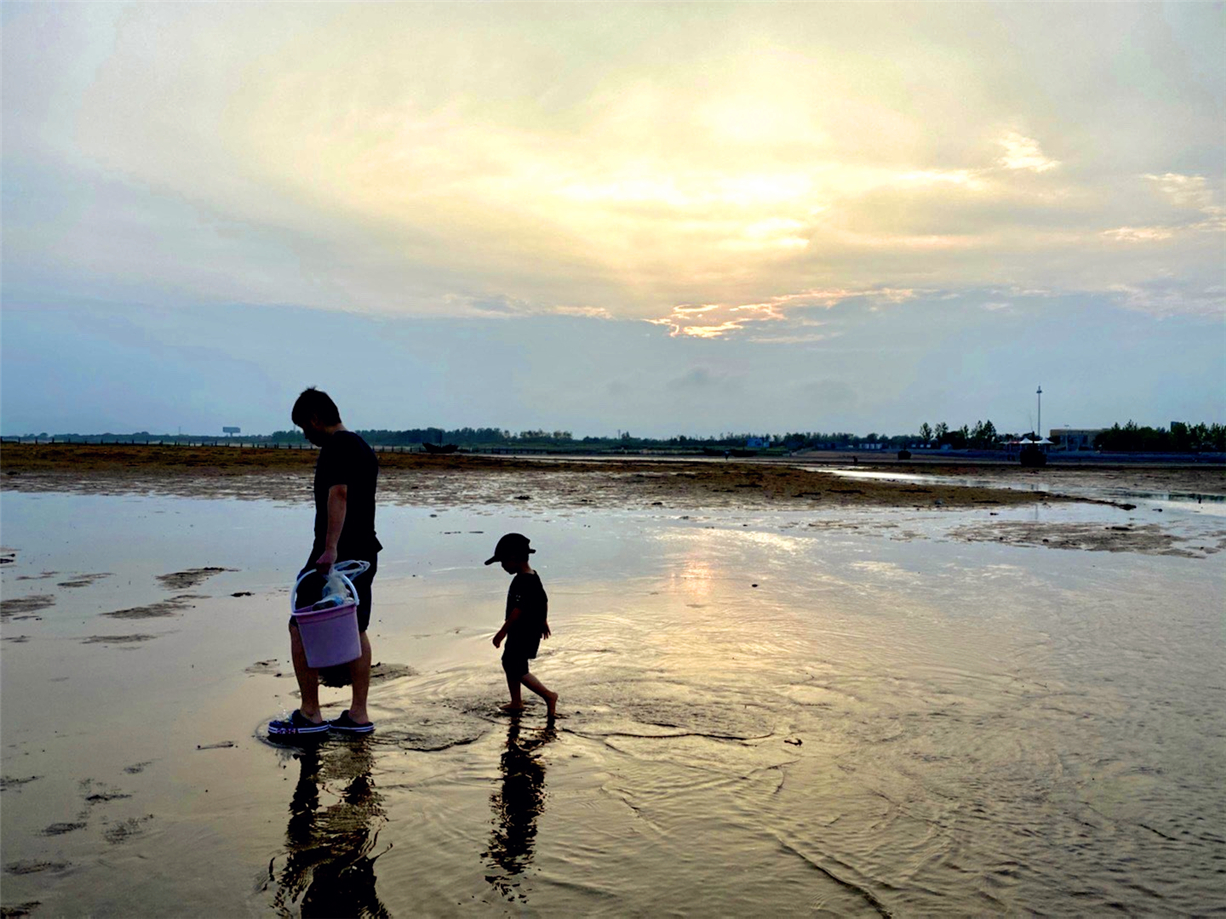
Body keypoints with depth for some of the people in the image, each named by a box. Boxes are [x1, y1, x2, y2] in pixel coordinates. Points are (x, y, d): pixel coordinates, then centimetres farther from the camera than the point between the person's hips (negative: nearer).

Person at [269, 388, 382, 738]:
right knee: (355, 631, 12)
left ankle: (309, 715, 5)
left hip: (336, 555, -10)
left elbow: (339, 493, -26)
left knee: (301, 628, 0)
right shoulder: (364, 447, 19)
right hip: (365, 552, 10)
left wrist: (330, 548, -34)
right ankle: (358, 715, 17)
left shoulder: (336, 446, -12)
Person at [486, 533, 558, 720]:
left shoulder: (523, 582, -24)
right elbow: (544, 601, 16)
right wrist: (543, 622, 27)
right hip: (531, 630, 10)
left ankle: (548, 696, 1)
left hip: (523, 634, -10)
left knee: (518, 670, -3)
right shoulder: (533, 577, 7)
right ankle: (516, 701, 26)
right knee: (509, 662, 18)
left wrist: (502, 632, -23)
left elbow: (518, 609, -28)